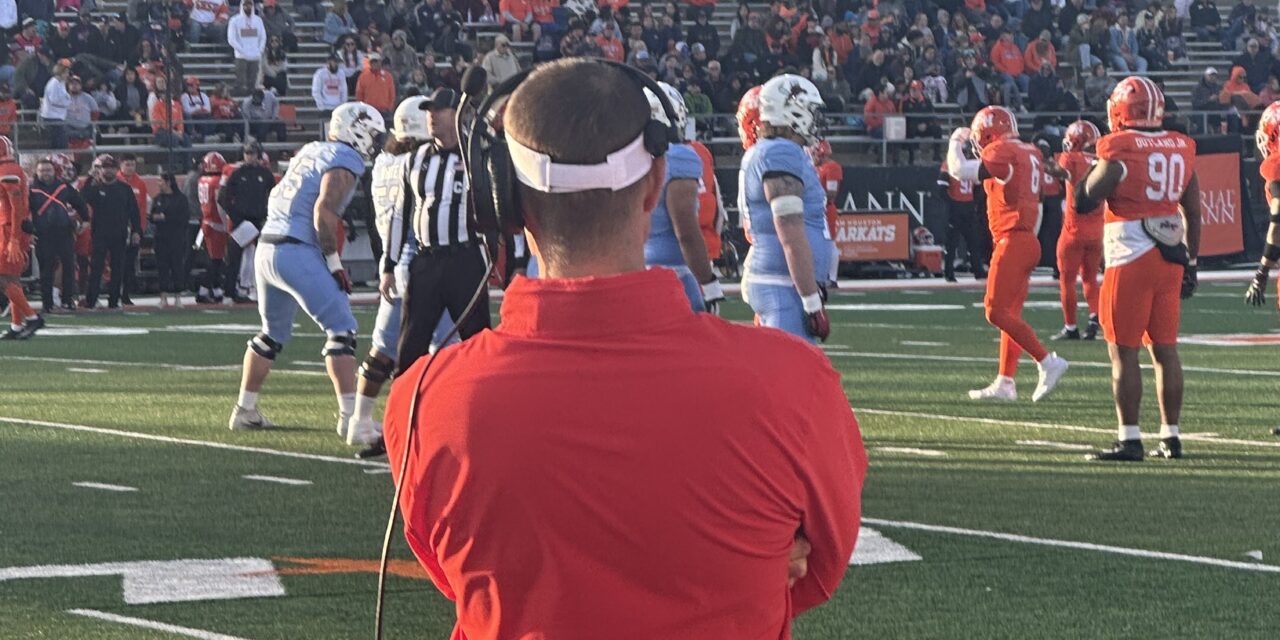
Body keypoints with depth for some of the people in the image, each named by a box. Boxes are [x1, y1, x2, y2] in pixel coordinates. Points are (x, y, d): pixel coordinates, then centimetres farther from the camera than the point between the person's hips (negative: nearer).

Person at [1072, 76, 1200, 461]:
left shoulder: (1120, 151, -13)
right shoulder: (1180, 149, 6)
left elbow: (1084, 202, -9)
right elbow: (1192, 212, 13)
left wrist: (1094, 168, 8)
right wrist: (1190, 262, 21)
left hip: (1131, 260, -6)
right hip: (1171, 257, 6)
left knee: (1123, 352, -1)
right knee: (1165, 349, 12)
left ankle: (1130, 440, -3)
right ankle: (1171, 437, 15)